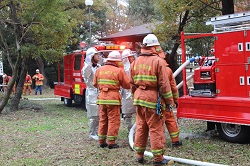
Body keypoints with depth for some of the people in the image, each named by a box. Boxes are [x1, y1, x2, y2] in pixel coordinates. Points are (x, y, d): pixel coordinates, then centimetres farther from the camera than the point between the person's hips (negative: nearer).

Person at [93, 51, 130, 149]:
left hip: (102, 97, 5)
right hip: (113, 98, -5)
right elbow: (127, 85, -2)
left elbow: (95, 84, 15)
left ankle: (101, 141, 20)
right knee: (113, 121, 3)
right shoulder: (119, 71, -6)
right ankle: (111, 142, 4)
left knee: (103, 120, 14)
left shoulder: (99, 70, 7)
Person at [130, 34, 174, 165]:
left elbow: (132, 83, 12)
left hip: (139, 98, 7)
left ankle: (139, 155, 23)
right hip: (152, 99, -6)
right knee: (156, 129, 1)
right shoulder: (158, 61, -11)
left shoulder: (136, 62, 8)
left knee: (141, 127, 15)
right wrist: (169, 101, -5)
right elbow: (164, 84, -12)